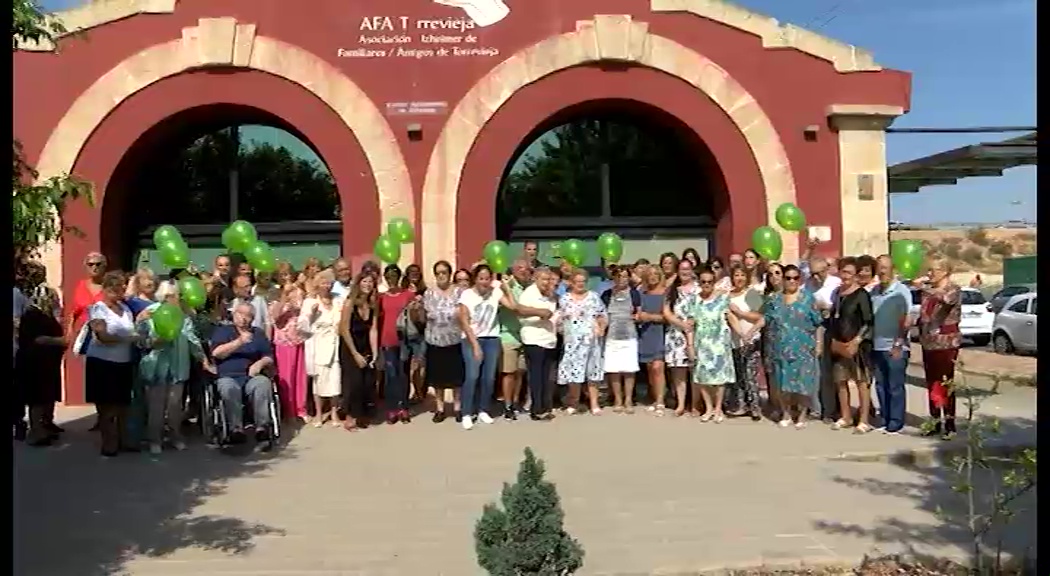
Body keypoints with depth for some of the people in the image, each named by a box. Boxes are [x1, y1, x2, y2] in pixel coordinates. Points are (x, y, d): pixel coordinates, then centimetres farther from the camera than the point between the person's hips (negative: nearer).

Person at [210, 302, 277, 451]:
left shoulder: (258, 333, 23)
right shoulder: (222, 330, 17)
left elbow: (269, 357, 15)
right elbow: (216, 353, -1)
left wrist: (260, 363, -9)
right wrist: (239, 341, -12)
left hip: (252, 376, 1)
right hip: (228, 376, -1)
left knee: (263, 383, -33)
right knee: (229, 389, -36)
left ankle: (262, 428, -41)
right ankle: (236, 429, -42)